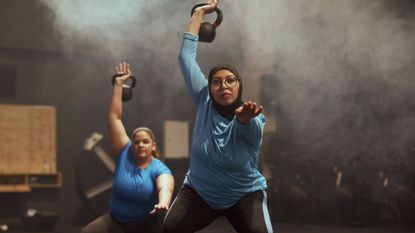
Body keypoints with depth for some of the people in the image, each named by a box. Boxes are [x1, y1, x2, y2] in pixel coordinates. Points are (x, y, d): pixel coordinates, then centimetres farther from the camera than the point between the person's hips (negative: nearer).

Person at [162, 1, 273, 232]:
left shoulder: (253, 122, -20)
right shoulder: (205, 103, -10)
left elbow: (247, 126, -46)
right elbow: (187, 56, -7)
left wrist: (245, 117, -70)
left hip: (245, 195, -2)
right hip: (200, 192, 3)